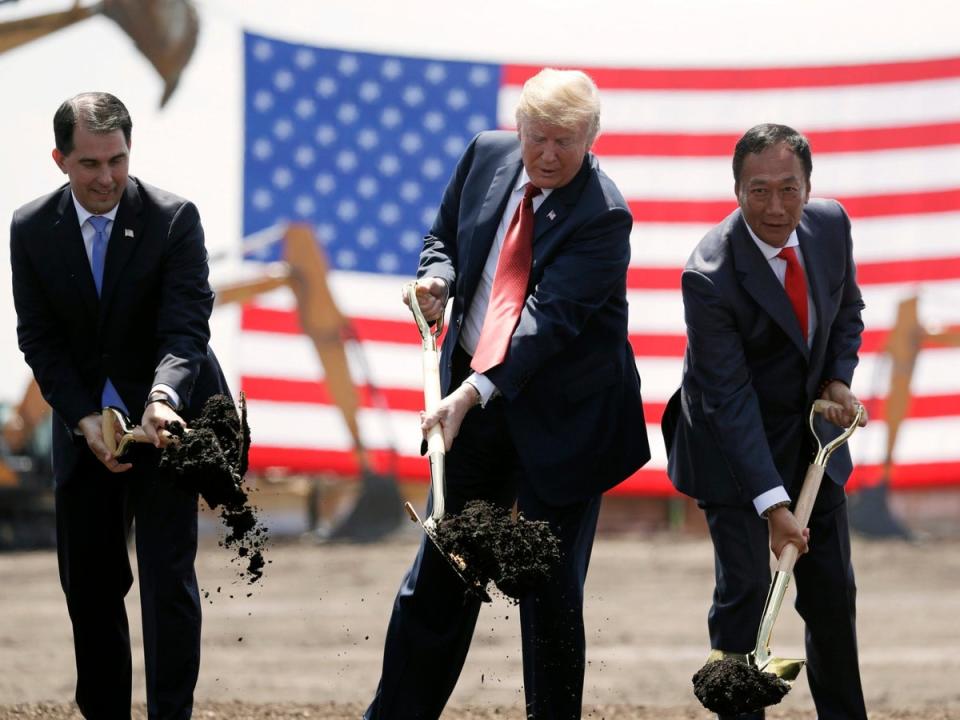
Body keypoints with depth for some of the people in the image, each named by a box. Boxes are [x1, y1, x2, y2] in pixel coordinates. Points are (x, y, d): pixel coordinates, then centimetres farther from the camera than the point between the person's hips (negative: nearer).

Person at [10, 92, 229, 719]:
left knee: (168, 574, -8)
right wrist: (87, 421, -16)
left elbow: (186, 325, -21)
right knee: (87, 577, 7)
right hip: (84, 424, 3)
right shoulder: (33, 229, -5)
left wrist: (164, 397, -40)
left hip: (166, 416, -3)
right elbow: (39, 339, -3)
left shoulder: (174, 219, -14)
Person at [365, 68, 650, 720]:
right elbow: (444, 234, 15)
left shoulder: (602, 218, -19)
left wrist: (474, 393, -34)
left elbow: (549, 319, -26)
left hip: (560, 415, -5)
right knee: (440, 568, 10)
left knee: (552, 585, -1)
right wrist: (438, 278, -8)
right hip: (470, 389, 5)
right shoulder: (487, 156, -1)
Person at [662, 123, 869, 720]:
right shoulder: (710, 276, -28)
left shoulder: (831, 225, -11)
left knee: (833, 589, 10)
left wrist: (840, 377, -8)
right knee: (746, 588, -9)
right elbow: (729, 399, -27)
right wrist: (773, 504, -31)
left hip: (813, 431, 5)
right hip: (737, 440, -5)